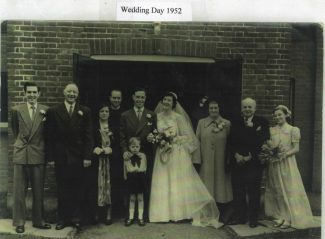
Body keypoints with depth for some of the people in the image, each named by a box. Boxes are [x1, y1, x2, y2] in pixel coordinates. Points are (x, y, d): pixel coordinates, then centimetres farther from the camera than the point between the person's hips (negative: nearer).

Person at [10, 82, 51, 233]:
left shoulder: (46, 111, 0)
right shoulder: (17, 110, 1)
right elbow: (15, 130, 17)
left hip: (38, 155, 0)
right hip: (20, 155, 0)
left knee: (38, 191, 9)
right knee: (19, 191, 5)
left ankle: (38, 220, 22)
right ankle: (19, 222, 17)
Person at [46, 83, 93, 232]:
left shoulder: (85, 112, 4)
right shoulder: (53, 111, 4)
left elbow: (88, 136, 1)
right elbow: (50, 136, 2)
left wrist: (87, 156, -5)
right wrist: (51, 157, -4)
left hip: (79, 157, 0)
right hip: (61, 157, 0)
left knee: (78, 190, 6)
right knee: (62, 190, 7)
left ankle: (76, 218, 17)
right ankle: (63, 218, 19)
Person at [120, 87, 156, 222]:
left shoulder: (152, 115, 8)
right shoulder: (125, 115, 8)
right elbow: (122, 136, 4)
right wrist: (125, 150, -9)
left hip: (147, 155, 0)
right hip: (130, 154, 0)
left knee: (146, 185, 5)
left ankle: (145, 213, 17)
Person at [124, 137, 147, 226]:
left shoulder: (142, 156, 1)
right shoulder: (127, 157, -1)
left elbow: (144, 168, 5)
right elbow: (126, 169, 3)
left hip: (140, 179, 0)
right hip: (131, 179, 0)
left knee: (140, 198, 6)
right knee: (132, 198, 8)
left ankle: (140, 217, 13)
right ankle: (131, 217, 17)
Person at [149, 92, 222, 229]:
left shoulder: (178, 117, -3)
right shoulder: (157, 117, 8)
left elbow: (188, 136, -3)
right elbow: (155, 134, 16)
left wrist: (174, 139, -15)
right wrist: (154, 138, -5)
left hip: (177, 155, -3)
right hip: (163, 154, 4)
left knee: (179, 183, -1)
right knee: (163, 184, 4)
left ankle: (180, 212, 9)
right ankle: (165, 213, 13)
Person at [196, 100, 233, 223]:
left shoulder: (226, 123, 2)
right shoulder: (201, 122, 7)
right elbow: (197, 141, 6)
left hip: (221, 161, -1)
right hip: (205, 161, 1)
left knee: (221, 184, 6)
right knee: (207, 186, 5)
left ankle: (222, 215, 19)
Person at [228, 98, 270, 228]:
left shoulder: (262, 122, 0)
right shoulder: (236, 122, 9)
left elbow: (263, 142, -7)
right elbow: (231, 141, 6)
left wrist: (250, 156, -12)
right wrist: (236, 155, -9)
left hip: (254, 162, -3)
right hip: (237, 162, 3)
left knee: (253, 191, 5)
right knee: (238, 191, 8)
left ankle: (253, 219, 17)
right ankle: (240, 217, 20)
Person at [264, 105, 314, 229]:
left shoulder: (293, 130, -2)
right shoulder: (271, 130, 10)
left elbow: (296, 148, -6)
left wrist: (285, 154, -20)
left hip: (287, 163, -4)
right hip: (273, 164, 4)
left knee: (289, 189, -3)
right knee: (276, 190, 7)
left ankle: (290, 218, 5)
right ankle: (280, 216, 15)